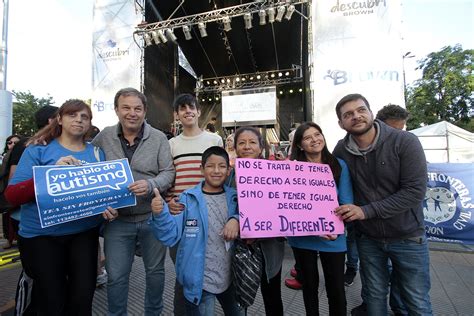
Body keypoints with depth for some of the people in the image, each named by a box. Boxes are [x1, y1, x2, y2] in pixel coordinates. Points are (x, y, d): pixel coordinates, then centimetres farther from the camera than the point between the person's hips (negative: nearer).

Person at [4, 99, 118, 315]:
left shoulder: (96, 153, 3)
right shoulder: (38, 150, -4)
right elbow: (12, 195, -11)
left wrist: (110, 209, -15)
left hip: (84, 233, 2)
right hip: (42, 235, -2)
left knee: (83, 297, 11)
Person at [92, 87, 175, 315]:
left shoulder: (158, 138, -6)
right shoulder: (104, 136, 1)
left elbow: (168, 173, -7)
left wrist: (150, 185, -27)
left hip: (152, 217, 0)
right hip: (117, 219, 1)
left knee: (155, 271, 17)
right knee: (116, 276, 13)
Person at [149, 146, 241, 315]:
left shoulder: (235, 197, -4)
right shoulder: (188, 198, -12)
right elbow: (171, 235, -13)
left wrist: (236, 219, -18)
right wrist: (160, 214, -32)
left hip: (231, 277, 4)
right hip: (199, 280, -4)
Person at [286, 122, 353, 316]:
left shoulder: (339, 165, -3)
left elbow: (346, 202, -6)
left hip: (333, 239, 0)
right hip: (302, 237, 1)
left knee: (336, 288, 14)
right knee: (309, 285, 20)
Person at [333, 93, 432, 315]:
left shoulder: (405, 142, -17)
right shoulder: (340, 150, -9)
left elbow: (415, 191, -21)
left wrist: (366, 211, -24)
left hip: (408, 238, -2)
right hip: (367, 238, 2)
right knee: (374, 296, 19)